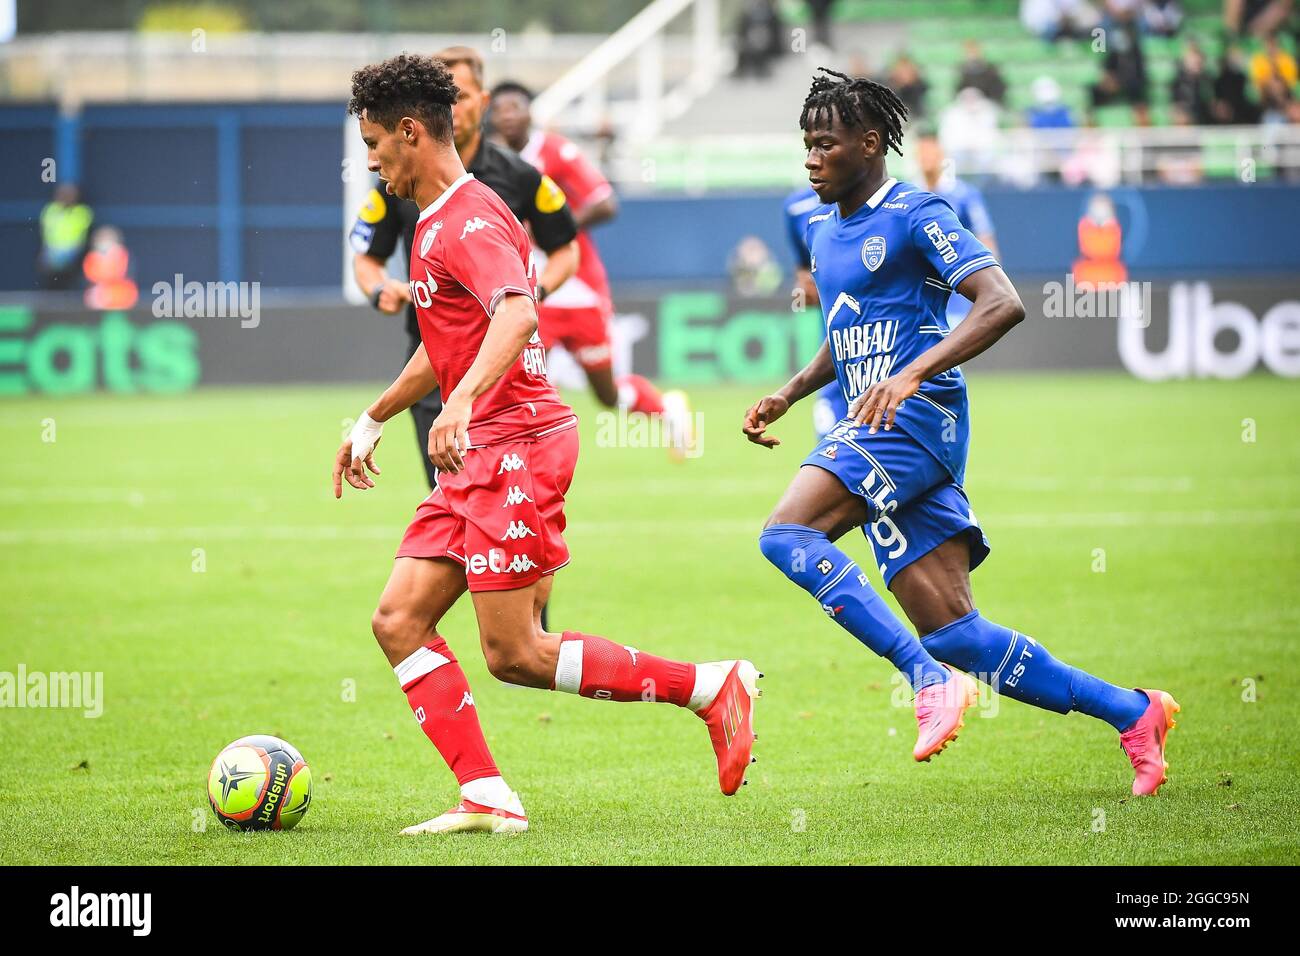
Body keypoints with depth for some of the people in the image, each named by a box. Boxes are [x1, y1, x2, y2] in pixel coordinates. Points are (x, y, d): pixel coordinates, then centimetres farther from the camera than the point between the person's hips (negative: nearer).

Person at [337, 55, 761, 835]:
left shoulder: (470, 221, -13)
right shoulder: (435, 224, 19)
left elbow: (517, 314, -33)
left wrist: (462, 401, -47)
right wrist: (372, 422, 42)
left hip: (517, 447, -10)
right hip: (480, 457, 10)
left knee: (515, 655, -10)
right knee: (399, 622, 0)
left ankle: (713, 688, -2)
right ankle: (488, 799, -4)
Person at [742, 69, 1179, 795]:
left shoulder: (916, 214, -6)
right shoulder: (824, 232, 20)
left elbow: (1004, 304, -17)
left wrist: (914, 373, -27)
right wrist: (787, 395, 19)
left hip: (918, 413, -8)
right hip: (877, 434, 8)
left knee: (788, 533, -25)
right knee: (955, 634, 0)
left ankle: (931, 679, -24)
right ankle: (1133, 713, 8)